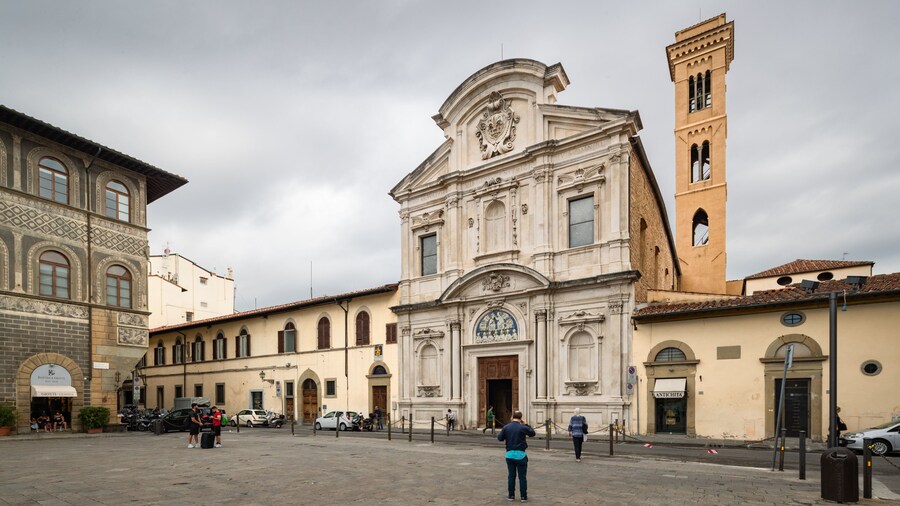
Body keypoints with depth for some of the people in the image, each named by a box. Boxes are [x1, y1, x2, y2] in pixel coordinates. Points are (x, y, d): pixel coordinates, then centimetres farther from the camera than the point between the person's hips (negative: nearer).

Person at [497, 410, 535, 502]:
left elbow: (499, 438, 6)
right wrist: (526, 424, 11)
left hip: (510, 454, 3)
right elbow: (532, 433, 7)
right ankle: (523, 497, 8)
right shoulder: (522, 427, -10)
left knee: (511, 476, 11)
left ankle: (511, 495, 15)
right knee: (522, 476, 5)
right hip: (520, 454, -3)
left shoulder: (506, 427, -2)